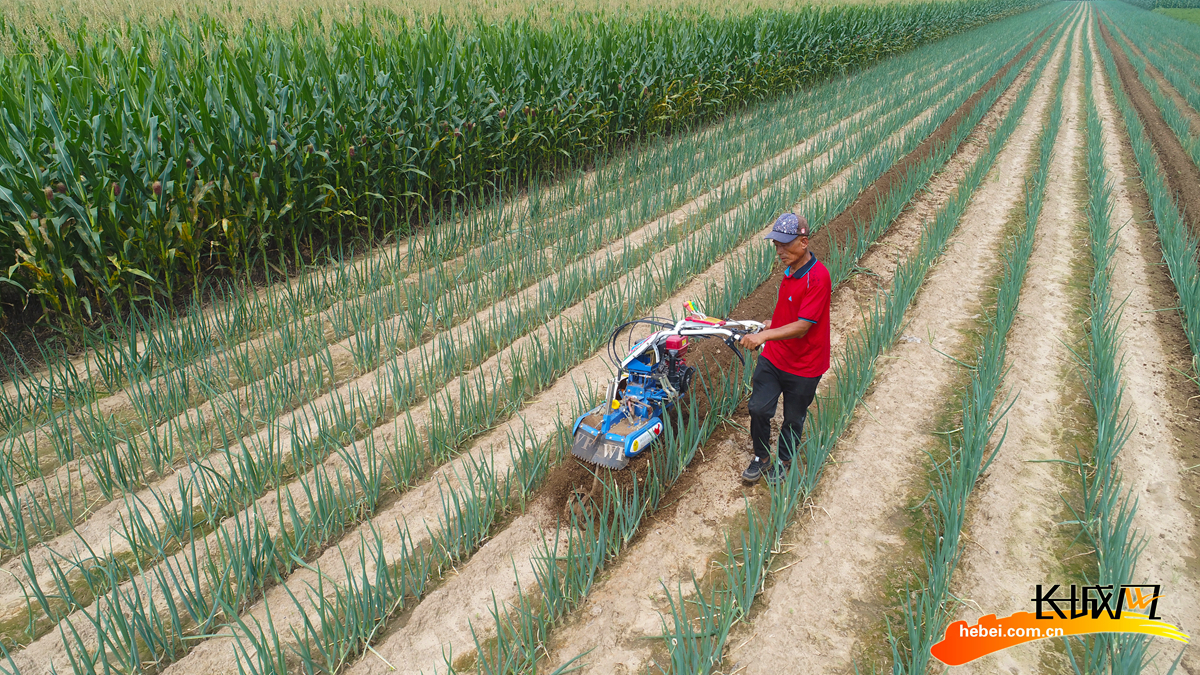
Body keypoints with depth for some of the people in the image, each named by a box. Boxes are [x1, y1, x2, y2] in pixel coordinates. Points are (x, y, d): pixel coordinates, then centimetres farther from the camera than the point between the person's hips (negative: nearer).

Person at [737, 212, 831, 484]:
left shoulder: (817, 277, -26)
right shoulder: (791, 269, 0)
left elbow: (802, 327, -30)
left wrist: (765, 335, -39)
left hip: (803, 367, -6)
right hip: (773, 357, 6)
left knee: (793, 419, 14)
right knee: (758, 408, 4)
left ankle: (783, 461, 38)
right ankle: (761, 457, 28)